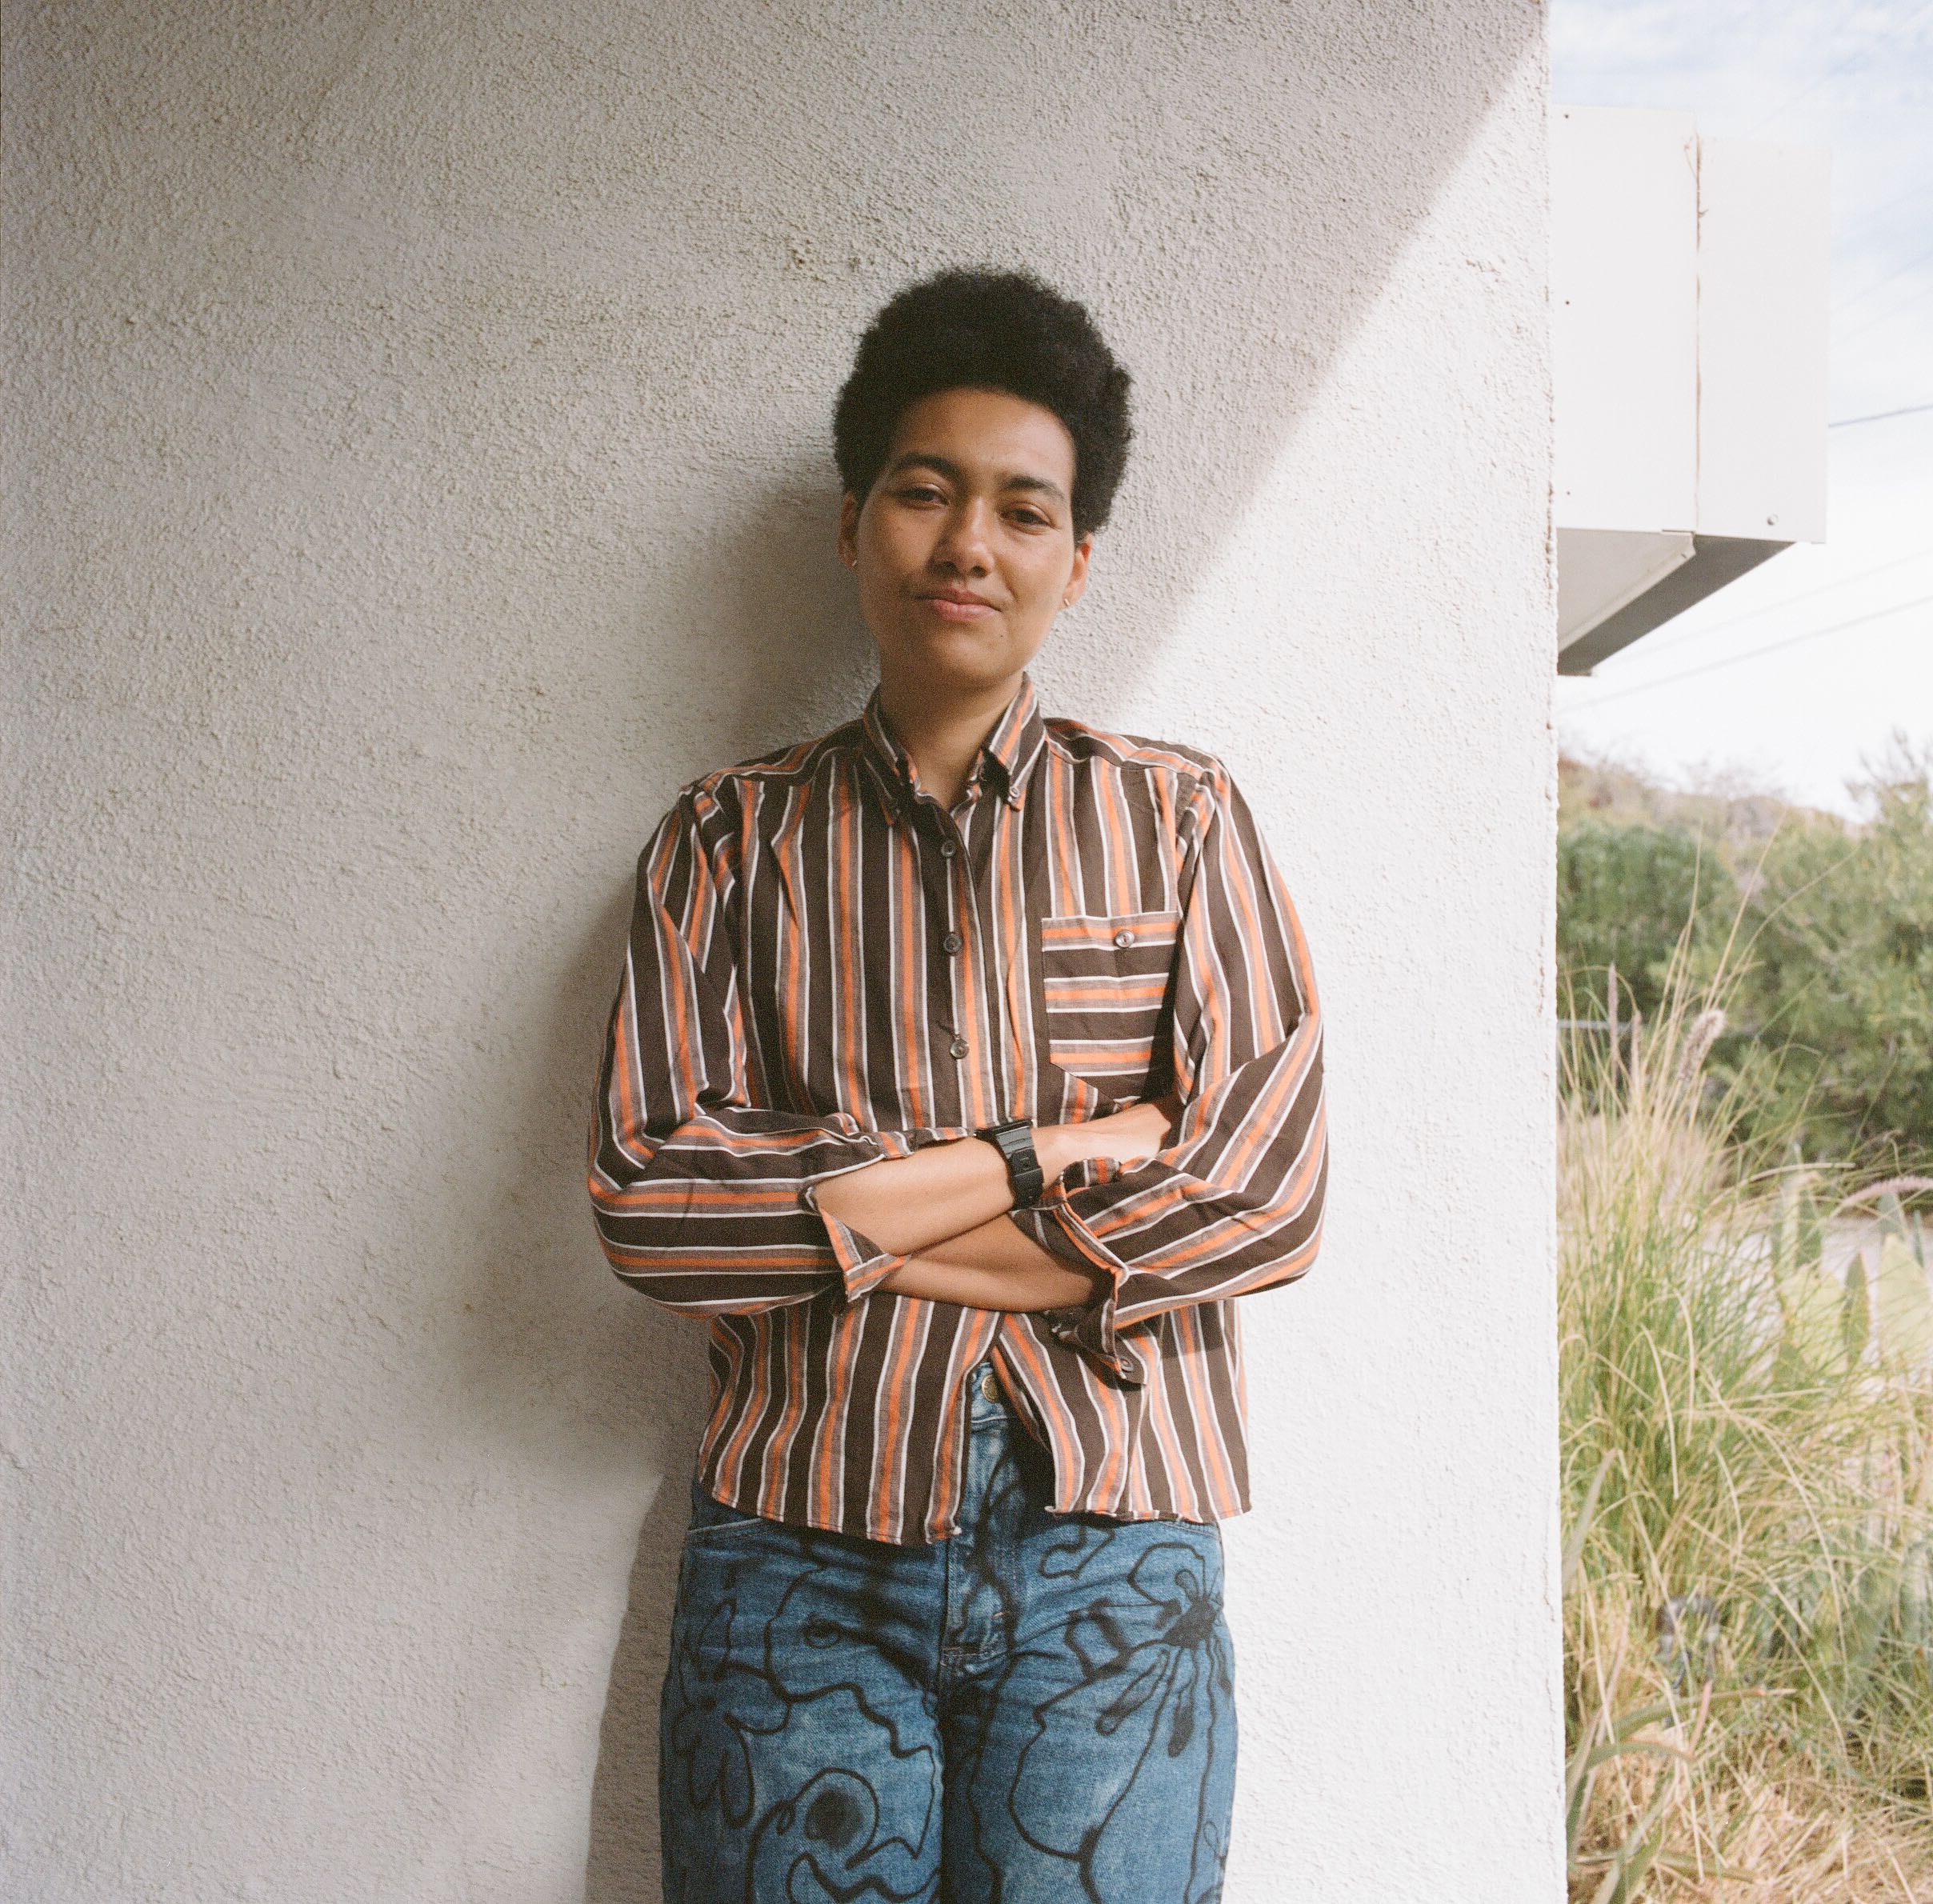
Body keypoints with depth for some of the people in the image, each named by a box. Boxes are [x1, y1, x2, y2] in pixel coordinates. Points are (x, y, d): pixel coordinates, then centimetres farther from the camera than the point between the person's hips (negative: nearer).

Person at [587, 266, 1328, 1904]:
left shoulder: (1180, 816, 7)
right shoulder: (731, 836, 7)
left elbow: (1268, 1190, -5)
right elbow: (646, 1198, -5)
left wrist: (843, 1212, -8)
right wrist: (1052, 1156, -10)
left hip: (1110, 1545, 0)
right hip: (798, 1549, 1)